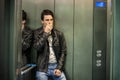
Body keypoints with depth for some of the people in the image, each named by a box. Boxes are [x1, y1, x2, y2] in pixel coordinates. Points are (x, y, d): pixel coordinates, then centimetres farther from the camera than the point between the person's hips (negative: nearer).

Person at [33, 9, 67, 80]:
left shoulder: (59, 34, 4)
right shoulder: (37, 33, 1)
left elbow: (63, 52, 4)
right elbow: (37, 47, -14)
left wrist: (59, 68, -5)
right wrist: (45, 33, -14)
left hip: (56, 66, 1)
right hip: (42, 67, -1)